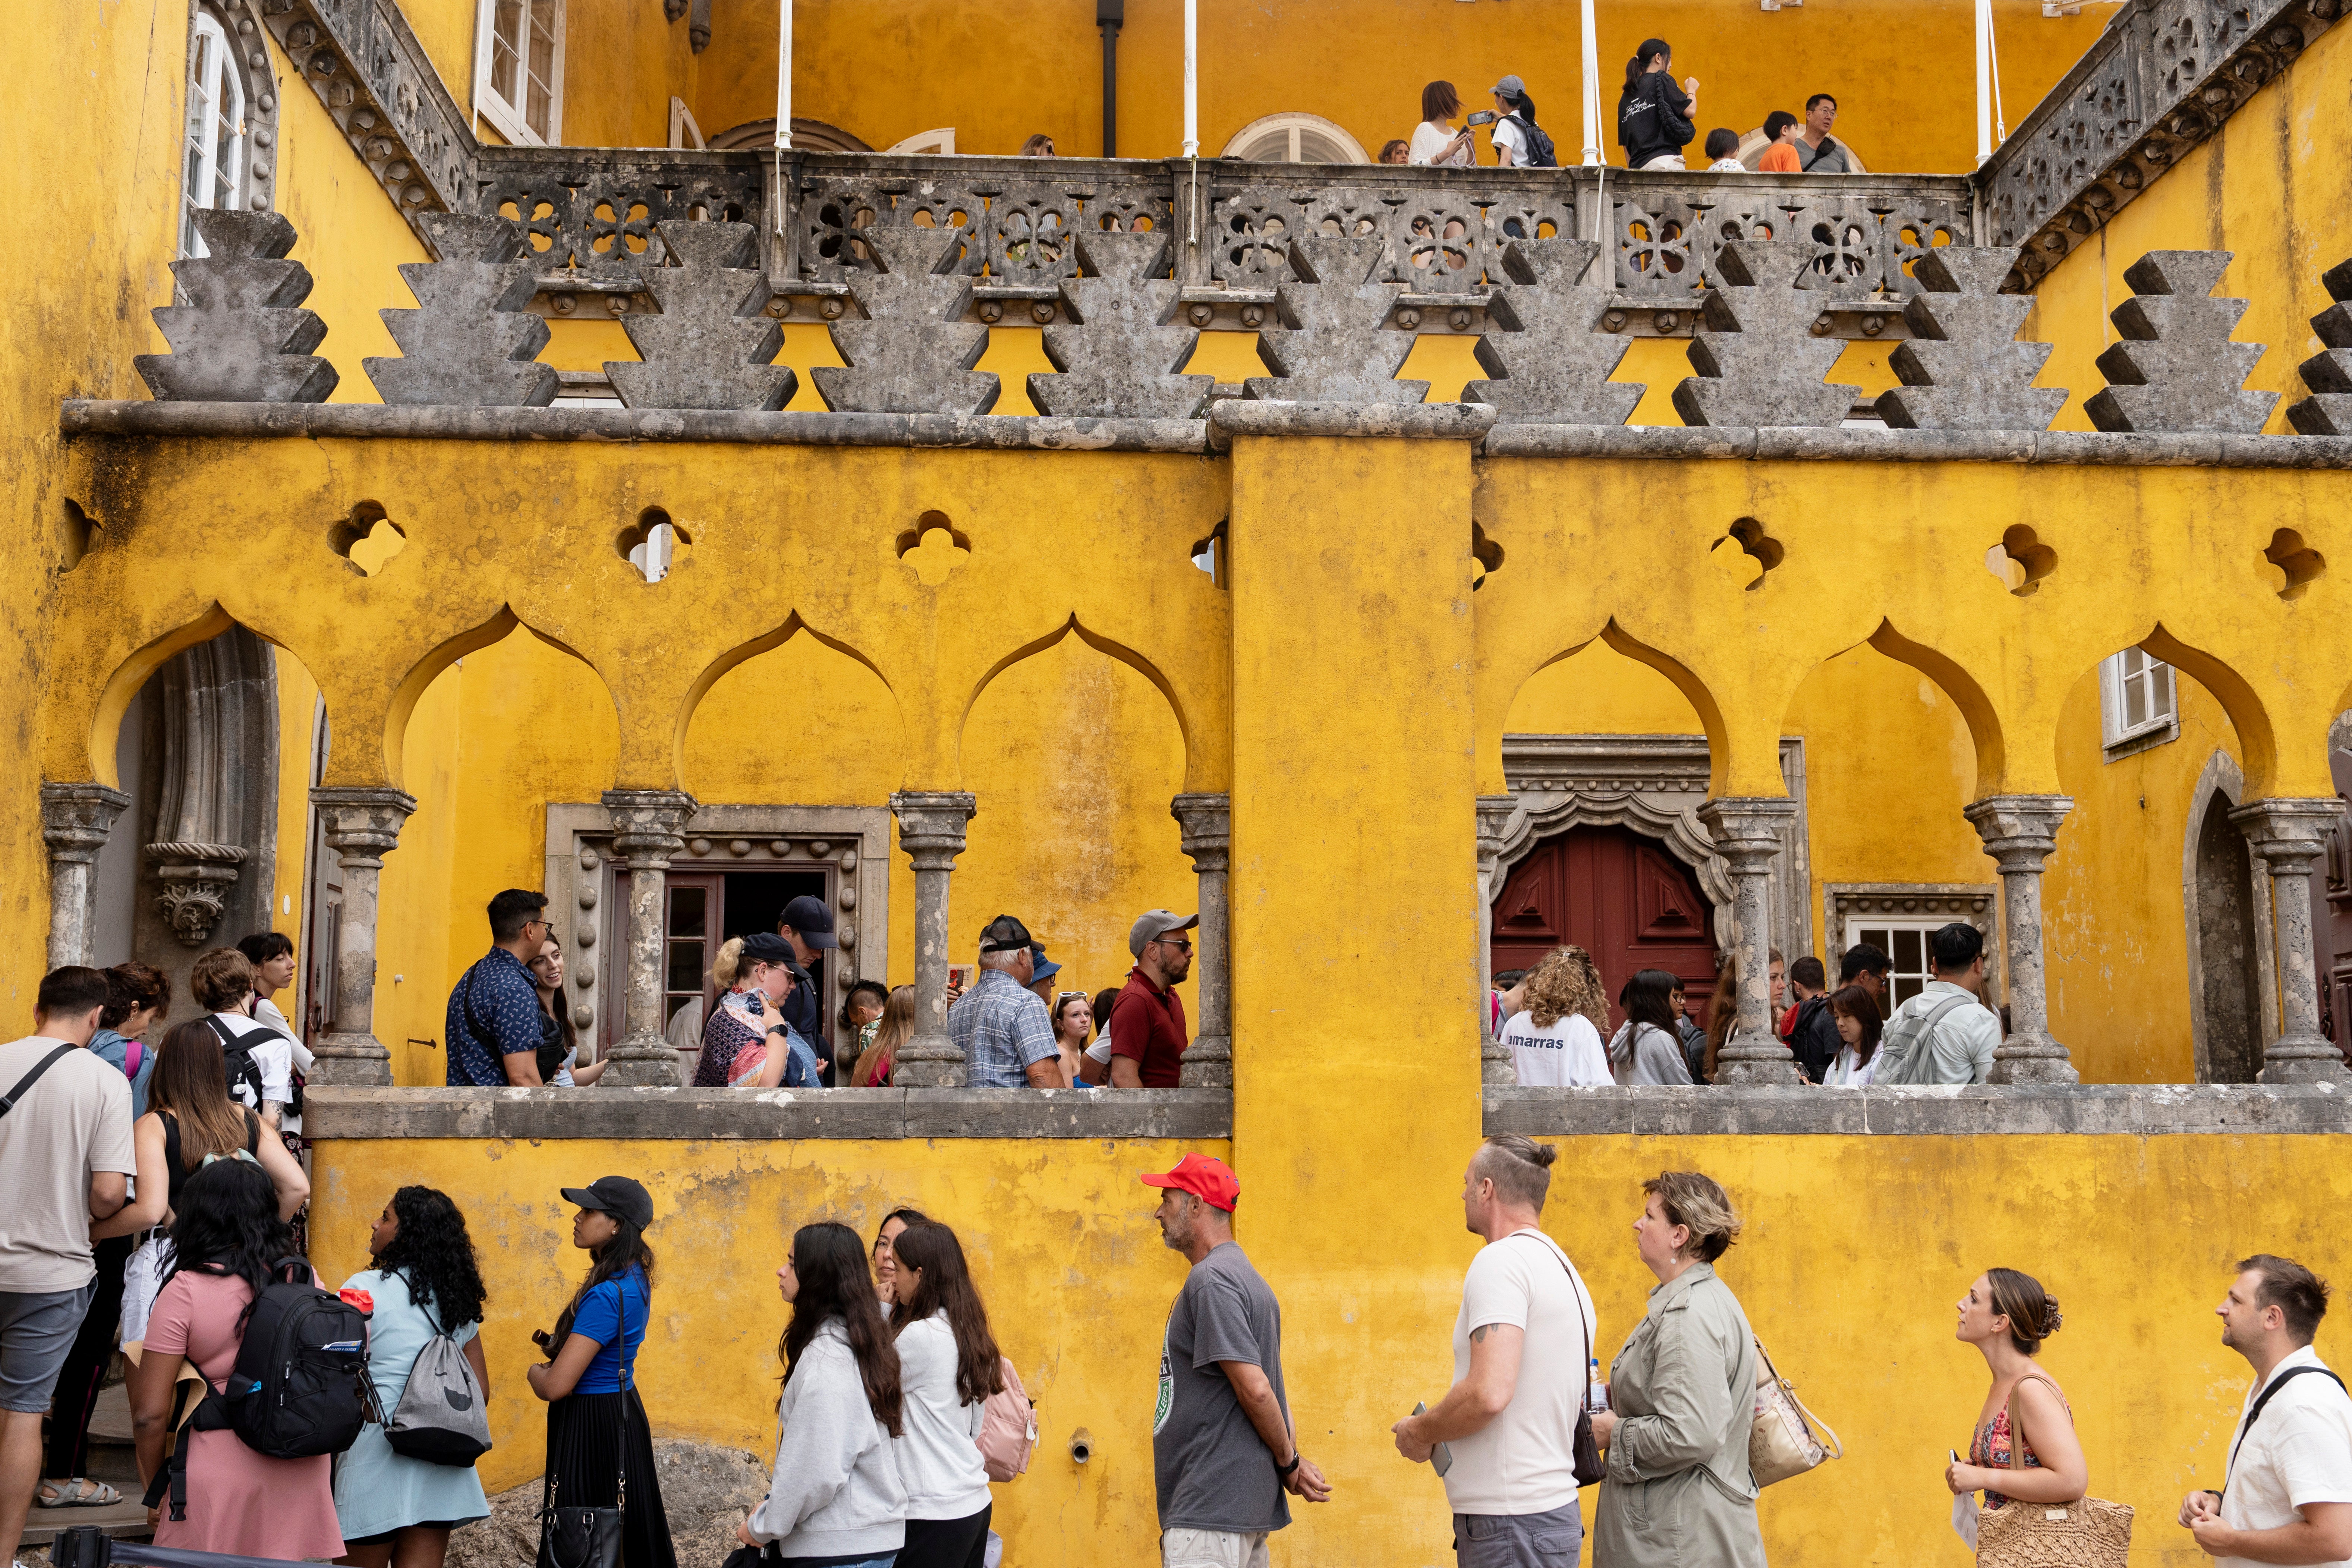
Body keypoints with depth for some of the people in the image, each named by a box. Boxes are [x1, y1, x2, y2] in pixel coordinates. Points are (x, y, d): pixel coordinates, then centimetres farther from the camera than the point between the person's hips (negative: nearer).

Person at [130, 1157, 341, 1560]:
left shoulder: (186, 1291, -9)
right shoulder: (306, 1280, 2)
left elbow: (149, 1414, -8)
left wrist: (156, 1485, 5)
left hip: (221, 1479, -4)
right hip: (303, 1475, 4)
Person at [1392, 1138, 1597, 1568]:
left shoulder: (1501, 1261, -14)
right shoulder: (1563, 1267, 17)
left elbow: (1489, 1393, -25)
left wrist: (1420, 1432, -8)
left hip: (1509, 1520, -9)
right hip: (1555, 1507, 9)